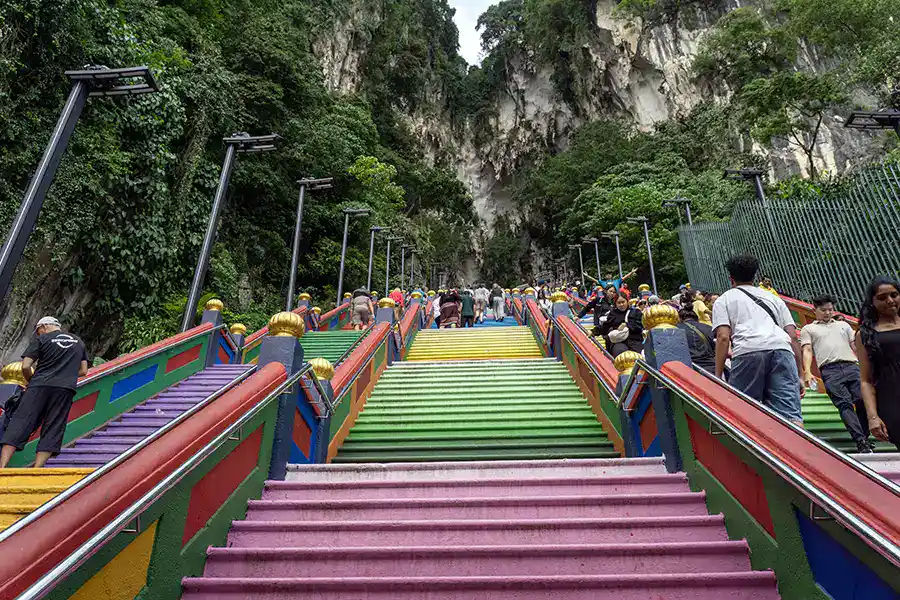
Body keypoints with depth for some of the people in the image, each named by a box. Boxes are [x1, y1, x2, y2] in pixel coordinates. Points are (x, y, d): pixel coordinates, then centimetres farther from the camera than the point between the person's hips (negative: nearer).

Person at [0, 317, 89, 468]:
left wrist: (31, 381, 18)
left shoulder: (41, 339, 8)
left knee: (19, 424, 1)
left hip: (40, 386, -2)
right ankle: (36, 470, 0)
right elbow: (83, 371, 19)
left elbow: (25, 367, 1)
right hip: (65, 389, 2)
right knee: (52, 431, 5)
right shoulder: (79, 342, 20)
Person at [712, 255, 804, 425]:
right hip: (782, 349, 3)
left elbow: (723, 337, 5)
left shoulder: (724, 300, 22)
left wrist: (717, 377, 5)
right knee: (790, 417, -3)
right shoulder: (773, 298, 34)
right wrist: (799, 376, 23)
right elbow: (793, 337, 22)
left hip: (748, 352, -3)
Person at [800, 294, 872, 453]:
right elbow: (807, 351, 6)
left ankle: (864, 438, 2)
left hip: (852, 366, 3)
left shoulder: (843, 325, 28)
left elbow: (856, 346, 23)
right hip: (830, 370, -3)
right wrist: (807, 372, -8)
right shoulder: (808, 329, 18)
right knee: (844, 404, -14)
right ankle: (861, 441, -19)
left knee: (863, 401, -12)